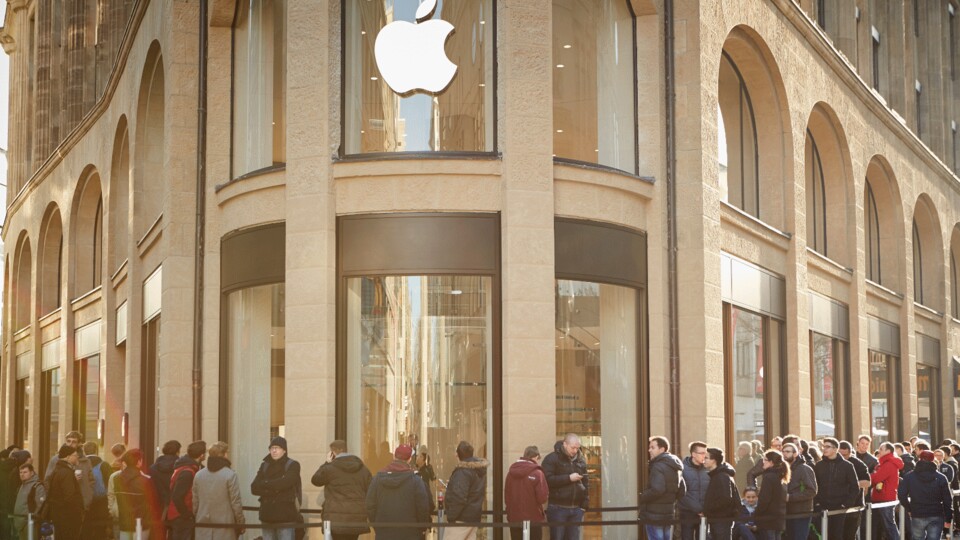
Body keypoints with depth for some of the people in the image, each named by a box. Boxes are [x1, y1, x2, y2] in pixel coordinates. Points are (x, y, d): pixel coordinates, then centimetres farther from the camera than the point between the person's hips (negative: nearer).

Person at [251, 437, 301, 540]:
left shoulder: (293, 465, 0)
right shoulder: (264, 466, 13)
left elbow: (284, 483, -18)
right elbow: (254, 488, 1)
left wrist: (265, 484, -4)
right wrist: (275, 489, -11)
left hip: (285, 516, -5)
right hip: (267, 516, 5)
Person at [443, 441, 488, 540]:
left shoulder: (463, 470, -17)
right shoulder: (480, 469, 11)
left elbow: (459, 497, -24)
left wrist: (451, 517, -17)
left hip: (461, 518, -9)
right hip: (474, 517, 9)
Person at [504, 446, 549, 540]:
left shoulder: (511, 472, 4)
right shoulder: (537, 473, -12)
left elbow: (506, 497, 8)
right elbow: (543, 498, -16)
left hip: (514, 519, 5)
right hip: (533, 519, -5)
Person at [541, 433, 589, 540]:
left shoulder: (581, 460, 13)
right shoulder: (551, 459, -4)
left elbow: (585, 482, 19)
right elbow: (547, 480, -17)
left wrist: (585, 502, 7)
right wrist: (569, 478, -17)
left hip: (576, 508, 5)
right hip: (558, 508, -5)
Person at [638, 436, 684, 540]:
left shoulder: (658, 466, -16)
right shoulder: (675, 467, 14)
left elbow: (657, 490, -26)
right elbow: (682, 490, 18)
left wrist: (641, 498, -13)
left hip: (654, 515, -9)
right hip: (669, 514, 9)